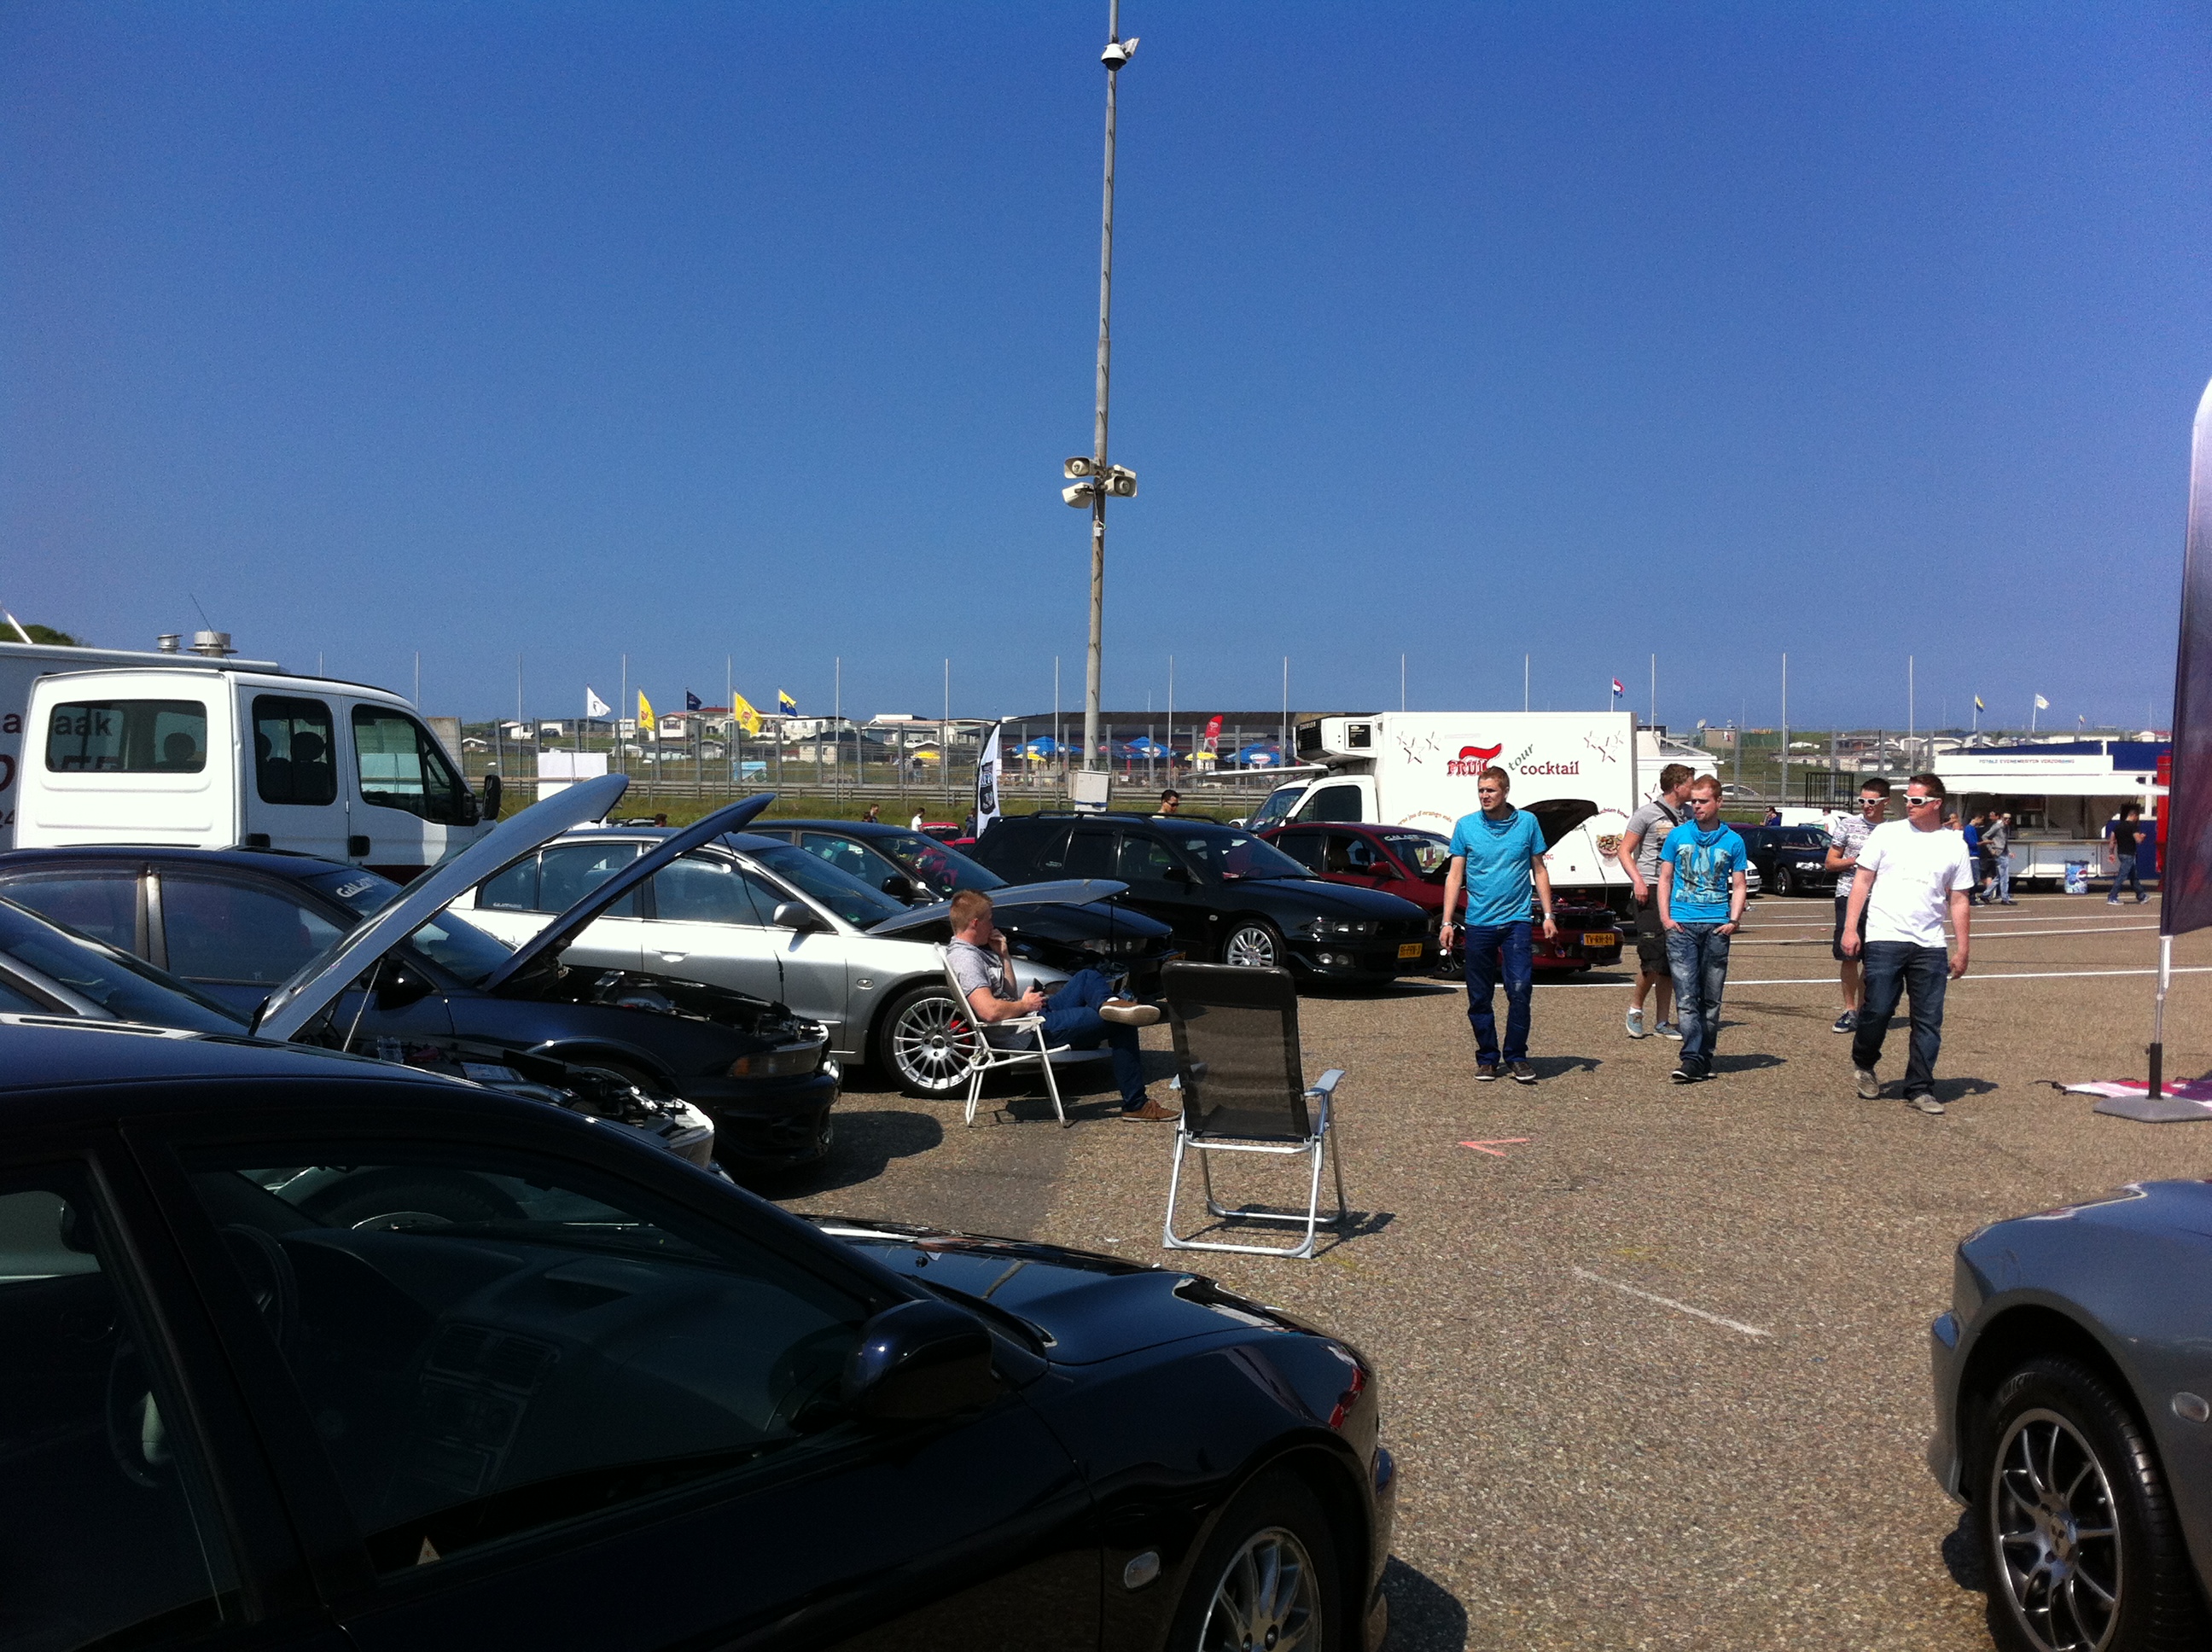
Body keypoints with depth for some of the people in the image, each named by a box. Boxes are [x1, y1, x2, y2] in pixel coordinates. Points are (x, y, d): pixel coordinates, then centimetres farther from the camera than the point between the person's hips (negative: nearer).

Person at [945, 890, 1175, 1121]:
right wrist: (1025, 1004, -15)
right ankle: (1136, 1106, -5)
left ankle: (1109, 1002, -10)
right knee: (1121, 1025, -8)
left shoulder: (975, 951, 12)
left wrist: (1003, 955, 6)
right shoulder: (966, 959, -21)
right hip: (1029, 1034, -11)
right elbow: (990, 1011, -33)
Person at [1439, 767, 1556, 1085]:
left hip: (1516, 919, -1)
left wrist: (1548, 915, 5)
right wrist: (1447, 921, -1)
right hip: (1478, 923, 1)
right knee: (1479, 998, 5)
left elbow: (1539, 871, 11)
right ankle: (1487, 1058, 19)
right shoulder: (1466, 826, 3)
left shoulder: (1527, 822, 4)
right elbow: (1454, 876, 5)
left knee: (1520, 990, -10)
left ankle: (1516, 1056, 4)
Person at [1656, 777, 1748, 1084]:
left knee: (1711, 998, 6)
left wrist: (1734, 920, -4)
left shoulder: (1732, 841, 7)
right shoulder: (1677, 836, 7)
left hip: (1716, 928, 1)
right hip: (1682, 926, -1)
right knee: (1686, 996, -9)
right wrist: (1665, 917, -2)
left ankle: (1705, 1056, 14)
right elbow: (1665, 878, 10)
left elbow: (1740, 886, 10)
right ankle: (1692, 1058, -13)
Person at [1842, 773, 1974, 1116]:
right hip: (1884, 939, -2)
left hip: (1929, 946, 2)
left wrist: (1962, 950, 9)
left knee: (1929, 1020, 2)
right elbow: (1862, 881, 5)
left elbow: (1959, 901, 12)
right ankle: (1863, 1063, 23)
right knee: (1877, 1010, -4)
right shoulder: (1887, 834, 4)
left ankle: (1920, 1089, 11)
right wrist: (1850, 928, -3)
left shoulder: (1954, 845, 8)